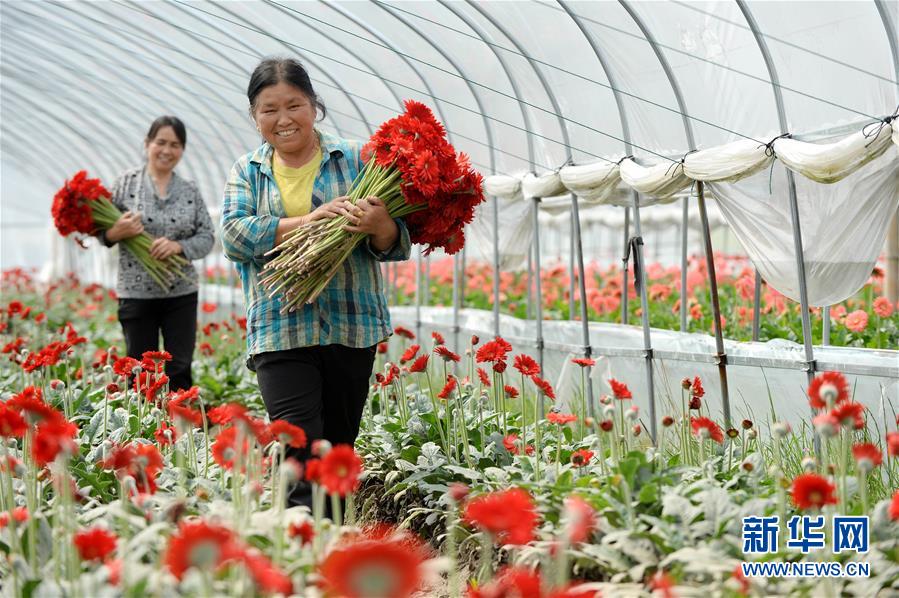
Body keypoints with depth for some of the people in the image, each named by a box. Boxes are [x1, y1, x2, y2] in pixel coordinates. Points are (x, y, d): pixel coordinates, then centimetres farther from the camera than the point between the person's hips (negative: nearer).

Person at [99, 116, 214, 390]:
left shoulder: (190, 191, 6)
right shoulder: (127, 182, 0)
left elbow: (206, 237, 3)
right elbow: (102, 230, 4)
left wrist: (178, 246, -15)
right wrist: (118, 232, -19)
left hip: (181, 293, 2)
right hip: (136, 293, -2)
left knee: (179, 369, 2)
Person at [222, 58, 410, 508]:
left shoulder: (354, 159, 6)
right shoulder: (247, 172, 12)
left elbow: (395, 246, 4)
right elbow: (233, 235, -6)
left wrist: (380, 226, -21)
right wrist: (308, 220, -17)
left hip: (352, 327, 1)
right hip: (280, 330, 0)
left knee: (339, 447, 10)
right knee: (300, 447, -14)